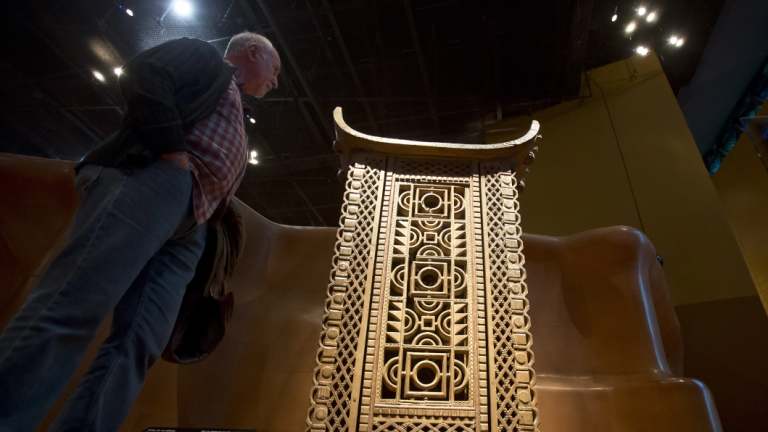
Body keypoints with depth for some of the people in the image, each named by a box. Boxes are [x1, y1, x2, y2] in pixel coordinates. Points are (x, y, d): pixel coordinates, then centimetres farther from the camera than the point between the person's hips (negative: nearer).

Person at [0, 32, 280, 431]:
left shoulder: (234, 127, 39)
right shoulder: (206, 57, 18)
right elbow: (141, 77, -2)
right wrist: (173, 151, -9)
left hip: (187, 227, 8)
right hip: (156, 177, -8)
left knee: (138, 342, -8)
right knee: (71, 308, -21)